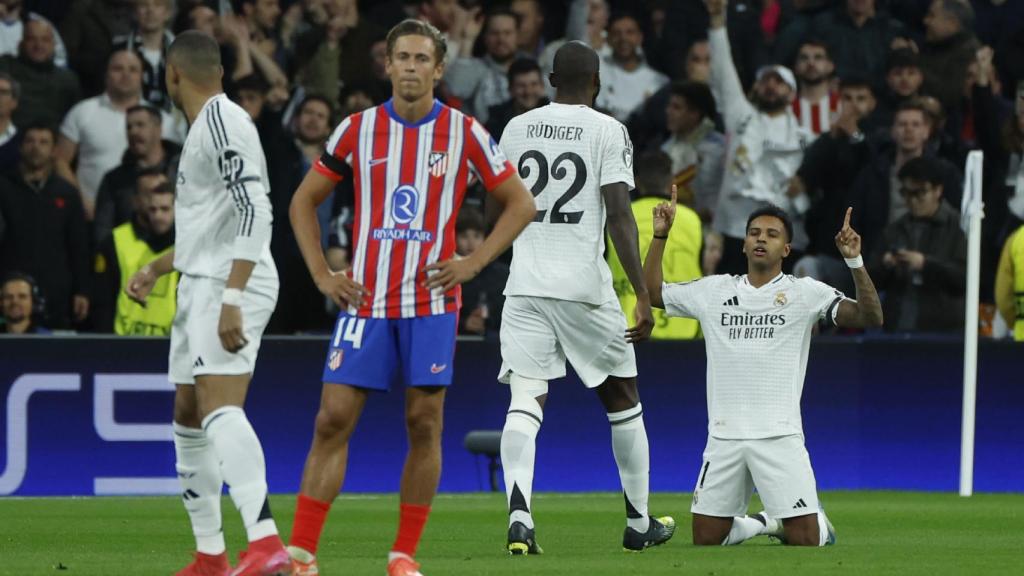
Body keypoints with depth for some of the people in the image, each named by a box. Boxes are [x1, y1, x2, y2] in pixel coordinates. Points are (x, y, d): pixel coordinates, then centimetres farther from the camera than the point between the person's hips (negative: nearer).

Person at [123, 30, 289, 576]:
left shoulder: (223, 121, -12)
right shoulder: (205, 126, 20)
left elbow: (254, 213, -22)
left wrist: (231, 298, -28)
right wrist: (156, 268, 33)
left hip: (229, 287, -11)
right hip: (200, 286, 11)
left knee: (220, 408, -25)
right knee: (188, 416, 14)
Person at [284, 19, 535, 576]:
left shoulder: (464, 133, 0)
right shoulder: (357, 129, 3)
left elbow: (521, 203, 7)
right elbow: (303, 201, 13)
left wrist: (472, 263, -4)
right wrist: (321, 274, 3)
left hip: (430, 300, -1)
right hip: (365, 300, 1)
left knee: (424, 424, -1)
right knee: (333, 419, -5)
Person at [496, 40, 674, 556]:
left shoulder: (516, 129, 9)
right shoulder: (607, 131, -4)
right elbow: (618, 214, -11)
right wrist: (643, 294, -11)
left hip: (524, 285, 3)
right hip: (584, 283, -3)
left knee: (525, 401, -3)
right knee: (622, 397, 15)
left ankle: (519, 513, -26)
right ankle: (639, 522, 24)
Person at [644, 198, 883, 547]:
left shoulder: (805, 292, 1)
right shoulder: (713, 291, 11)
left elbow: (871, 318, -9)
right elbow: (651, 292, 19)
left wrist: (855, 261, -21)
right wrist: (660, 236, 9)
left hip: (779, 436, -3)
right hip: (723, 437, 3)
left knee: (805, 541, -9)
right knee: (706, 540, 4)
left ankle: (817, 522, 26)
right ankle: (761, 524, 32)